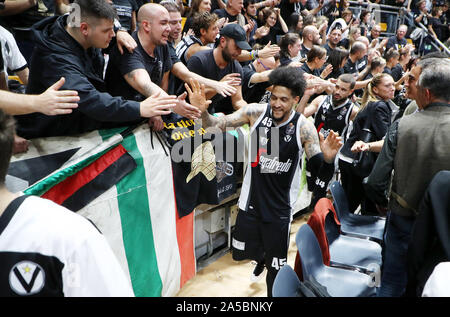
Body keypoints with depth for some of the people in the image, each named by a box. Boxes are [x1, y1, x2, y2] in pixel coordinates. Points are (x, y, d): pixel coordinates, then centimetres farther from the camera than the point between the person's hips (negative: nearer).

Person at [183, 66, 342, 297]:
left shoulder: (304, 127, -15)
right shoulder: (256, 112, -10)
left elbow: (322, 175, -16)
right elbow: (218, 126, -5)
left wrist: (328, 158, -37)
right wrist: (203, 111, -25)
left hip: (280, 209, -2)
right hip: (250, 201, 3)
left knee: (276, 266, 8)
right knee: (242, 253, 20)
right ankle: (264, 254, 53)